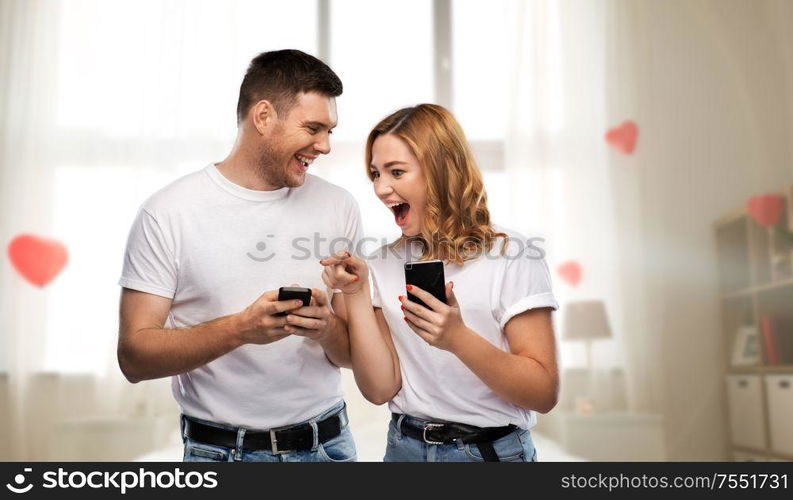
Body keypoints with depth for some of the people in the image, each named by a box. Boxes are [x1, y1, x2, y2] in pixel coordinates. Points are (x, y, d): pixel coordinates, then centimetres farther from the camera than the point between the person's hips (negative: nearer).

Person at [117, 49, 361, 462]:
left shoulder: (338, 207, -1)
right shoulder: (168, 213, -10)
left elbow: (357, 353, 3)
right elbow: (133, 357, -12)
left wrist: (328, 329, -19)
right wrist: (240, 329, -26)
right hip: (218, 449, -2)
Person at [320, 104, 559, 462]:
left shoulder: (512, 256, -13)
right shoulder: (382, 265, -1)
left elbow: (544, 394, -16)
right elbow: (380, 389, -7)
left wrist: (457, 338, -29)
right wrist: (356, 294, -16)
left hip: (492, 449, -3)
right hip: (405, 446, 3)